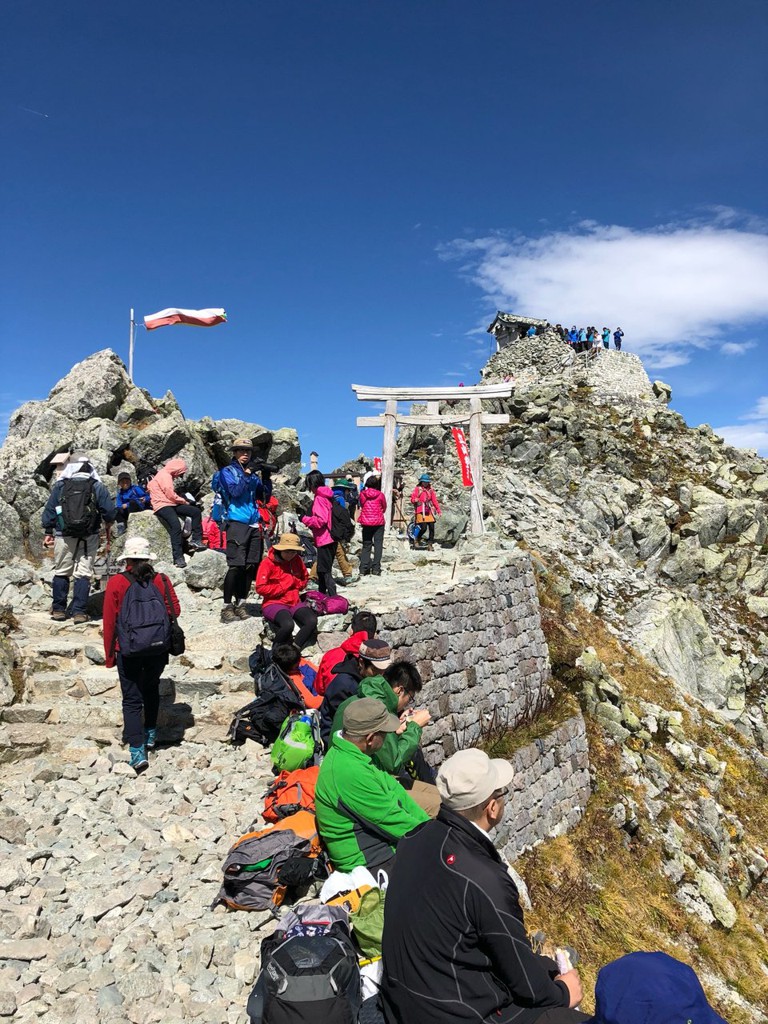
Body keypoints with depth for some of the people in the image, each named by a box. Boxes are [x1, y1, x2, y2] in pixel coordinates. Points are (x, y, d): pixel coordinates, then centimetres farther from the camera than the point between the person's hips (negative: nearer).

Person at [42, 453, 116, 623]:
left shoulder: (59, 486, 1)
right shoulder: (98, 487, -1)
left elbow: (49, 510, 3)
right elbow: (109, 510, -1)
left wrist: (48, 533, 13)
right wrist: (108, 525, 19)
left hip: (64, 536, 1)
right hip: (89, 537, 0)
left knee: (61, 572, 13)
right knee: (83, 574, 2)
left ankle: (59, 610, 19)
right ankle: (79, 612, 0)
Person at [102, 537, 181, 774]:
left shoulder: (116, 583, -9)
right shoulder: (161, 580, -5)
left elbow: (109, 622, -6)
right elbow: (175, 610, -4)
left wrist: (109, 654, 4)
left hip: (128, 651, -2)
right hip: (159, 648, 2)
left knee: (132, 699, 6)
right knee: (151, 690, 26)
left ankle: (137, 751, -1)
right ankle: (151, 735, 37)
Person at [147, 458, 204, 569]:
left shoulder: (167, 475, 22)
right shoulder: (165, 475, -10)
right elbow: (171, 495, -17)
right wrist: (184, 501, -1)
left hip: (171, 504, 10)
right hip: (162, 505, -10)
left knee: (196, 511, 0)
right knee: (176, 525, -31)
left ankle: (196, 540, -1)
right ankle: (178, 557, -33)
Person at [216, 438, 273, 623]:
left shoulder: (253, 474, 19)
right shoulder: (227, 472, 5)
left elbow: (264, 497, 16)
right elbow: (235, 491, -12)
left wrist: (267, 478, 3)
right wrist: (246, 474, -14)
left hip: (255, 525, 6)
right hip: (237, 523, -6)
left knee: (251, 566, 4)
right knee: (236, 566, -12)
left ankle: (240, 603, 13)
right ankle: (227, 607, -7)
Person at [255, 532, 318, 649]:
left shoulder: (297, 560, 7)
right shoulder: (268, 563, -9)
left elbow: (304, 579, 22)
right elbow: (260, 588, -13)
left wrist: (295, 583, -1)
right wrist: (283, 586, -10)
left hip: (295, 602, 5)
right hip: (274, 603, -5)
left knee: (312, 621, -22)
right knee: (288, 624, -34)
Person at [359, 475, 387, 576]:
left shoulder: (362, 494, -2)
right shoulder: (380, 495, -6)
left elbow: (361, 506, 10)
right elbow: (384, 508, 7)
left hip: (366, 523, 2)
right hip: (378, 522, -2)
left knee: (366, 545, 11)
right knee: (378, 545, 3)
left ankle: (363, 569, 6)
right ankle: (376, 569, -2)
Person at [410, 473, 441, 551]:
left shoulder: (430, 490, 15)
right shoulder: (417, 489, 3)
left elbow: (434, 500, 16)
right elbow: (412, 499, 0)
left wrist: (439, 511, 11)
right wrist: (415, 500, -24)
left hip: (429, 512, 5)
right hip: (421, 511, -5)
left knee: (432, 528, -1)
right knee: (423, 528, -15)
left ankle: (430, 544, 9)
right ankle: (417, 540, 13)